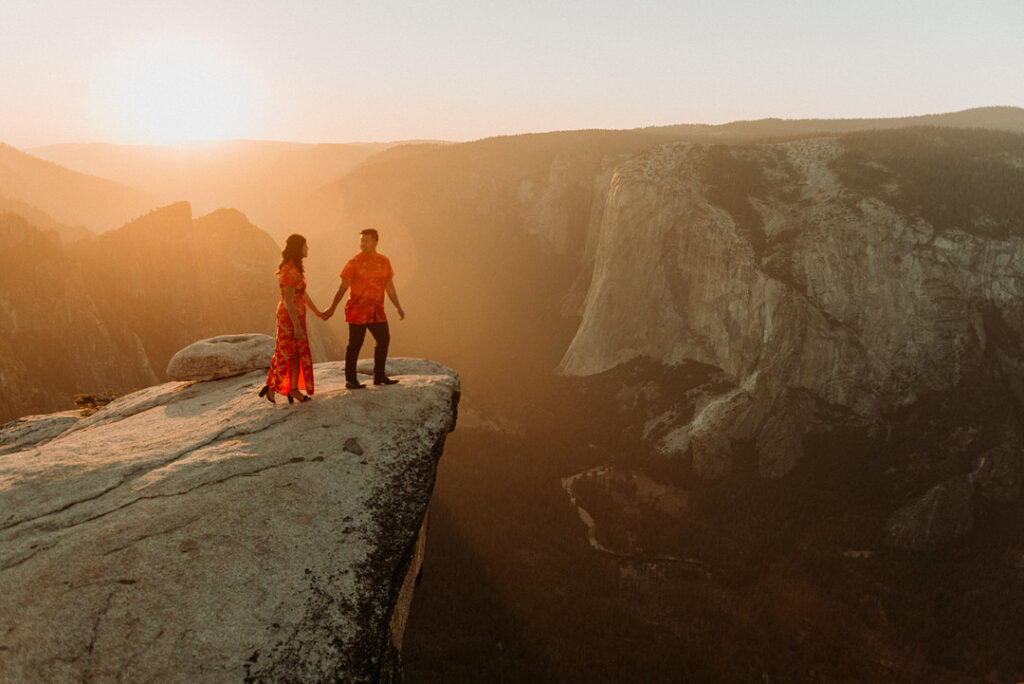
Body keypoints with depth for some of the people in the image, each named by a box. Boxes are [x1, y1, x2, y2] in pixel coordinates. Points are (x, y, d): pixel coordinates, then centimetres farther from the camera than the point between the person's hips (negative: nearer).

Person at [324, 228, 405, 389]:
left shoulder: (384, 261, 7)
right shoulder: (354, 262, -7)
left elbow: (390, 287, 13)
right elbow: (342, 287, -6)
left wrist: (399, 308, 9)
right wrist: (332, 308, -9)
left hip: (377, 312, 5)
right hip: (357, 311, -5)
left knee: (384, 340, 8)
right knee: (355, 344, -2)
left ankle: (379, 376, 21)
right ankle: (350, 380, 7)